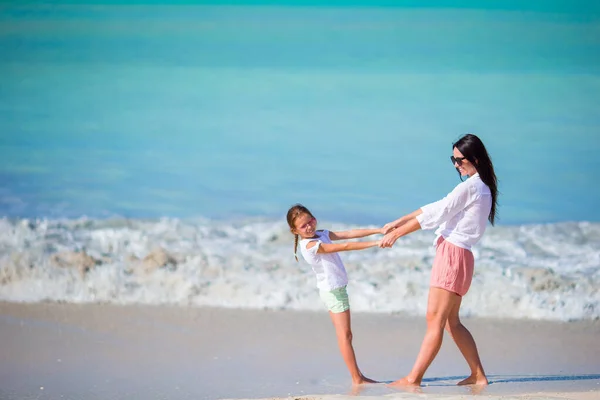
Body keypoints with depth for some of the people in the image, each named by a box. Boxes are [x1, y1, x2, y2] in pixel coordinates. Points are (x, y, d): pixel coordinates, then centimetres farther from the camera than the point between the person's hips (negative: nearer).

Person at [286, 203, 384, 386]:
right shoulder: (310, 245, -19)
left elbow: (350, 233, 4)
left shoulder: (322, 234, 9)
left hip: (338, 288, 9)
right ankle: (356, 378, -6)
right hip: (332, 290, -9)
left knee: (345, 335, 9)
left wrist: (379, 231, -3)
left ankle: (358, 376, 12)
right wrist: (375, 244, -26)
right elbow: (345, 246, -24)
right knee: (345, 335, -7)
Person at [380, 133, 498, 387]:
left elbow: (435, 214, -15)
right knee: (452, 322, 13)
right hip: (452, 255, 10)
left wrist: (396, 234, -10)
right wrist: (399, 222, 17)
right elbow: (435, 208, 20)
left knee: (435, 320, -9)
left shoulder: (471, 187, -13)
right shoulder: (482, 187, 18)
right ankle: (478, 375, 14)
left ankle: (413, 379, -10)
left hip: (454, 254, -10)